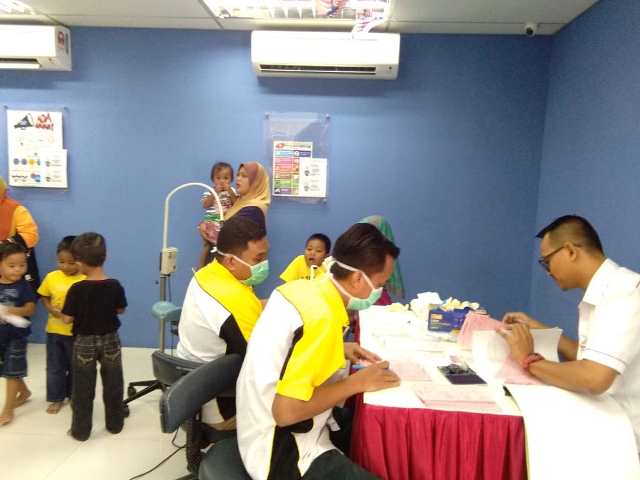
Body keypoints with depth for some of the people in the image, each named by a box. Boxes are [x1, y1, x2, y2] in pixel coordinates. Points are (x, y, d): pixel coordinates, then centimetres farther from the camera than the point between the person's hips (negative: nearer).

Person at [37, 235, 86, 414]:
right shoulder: (51, 277, -4)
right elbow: (44, 297, 8)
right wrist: (51, 309, -11)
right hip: (54, 330, 3)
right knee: (55, 367, 15)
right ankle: (56, 398, 31)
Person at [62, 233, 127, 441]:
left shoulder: (77, 289, -18)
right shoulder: (115, 285, -12)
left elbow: (68, 318, -12)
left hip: (84, 342, -2)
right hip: (110, 340, 2)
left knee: (82, 389, 13)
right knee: (113, 385, 16)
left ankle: (81, 431, 24)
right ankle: (115, 424, 29)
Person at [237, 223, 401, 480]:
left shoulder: (298, 287, -3)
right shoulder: (321, 319, -29)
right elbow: (285, 412, -29)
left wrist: (337, 349, 6)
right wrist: (357, 383, -19)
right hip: (282, 452, -9)